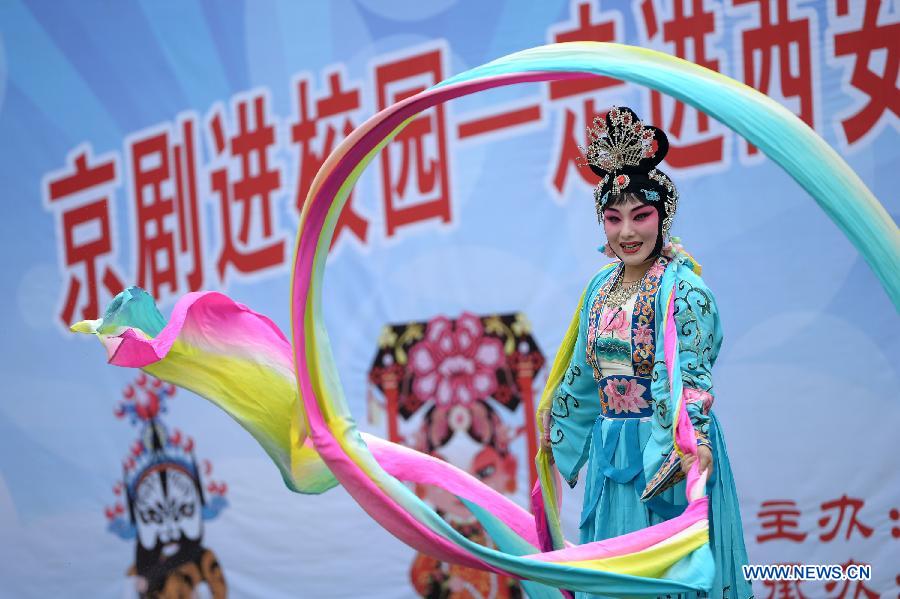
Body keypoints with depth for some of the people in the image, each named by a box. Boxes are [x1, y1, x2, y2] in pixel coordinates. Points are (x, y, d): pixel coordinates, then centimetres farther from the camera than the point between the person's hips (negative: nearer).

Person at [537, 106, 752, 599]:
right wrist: (553, 429, 27)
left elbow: (685, 374, -25)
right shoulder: (602, 287, 8)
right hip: (611, 452, 7)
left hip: (666, 450, -7)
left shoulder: (682, 289, -14)